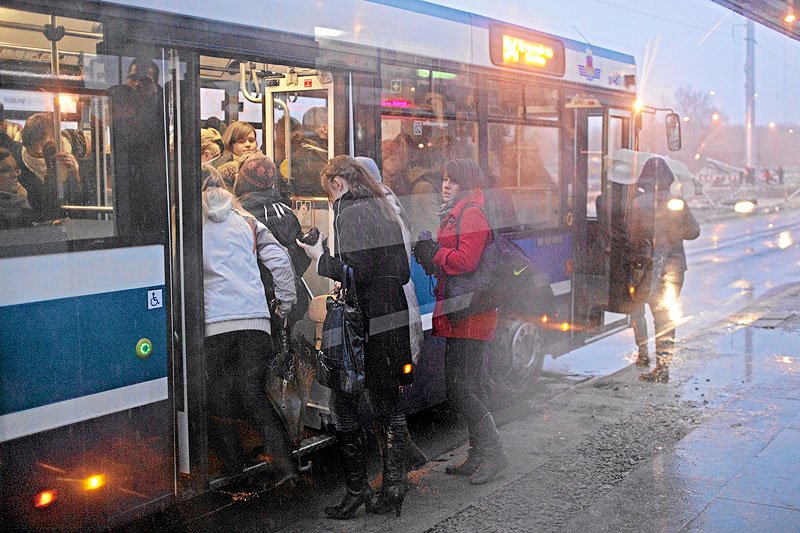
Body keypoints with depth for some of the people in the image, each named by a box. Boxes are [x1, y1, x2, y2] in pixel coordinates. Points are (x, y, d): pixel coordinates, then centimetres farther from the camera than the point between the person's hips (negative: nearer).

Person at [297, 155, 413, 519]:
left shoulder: (349, 214, -10)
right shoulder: (384, 211, 15)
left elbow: (355, 272, -20)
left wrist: (321, 259, -6)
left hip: (362, 324, -8)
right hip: (394, 321, 8)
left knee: (343, 405, 2)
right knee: (389, 406, 13)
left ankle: (357, 490, 5)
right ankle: (393, 486, 18)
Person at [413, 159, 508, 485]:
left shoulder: (473, 214, -11)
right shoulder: (454, 214, 22)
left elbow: (465, 261, -21)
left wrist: (433, 254, -8)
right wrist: (430, 254, 5)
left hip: (469, 314, -11)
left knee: (458, 387, -10)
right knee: (467, 387, 14)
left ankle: (493, 454, -1)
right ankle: (478, 457, 23)